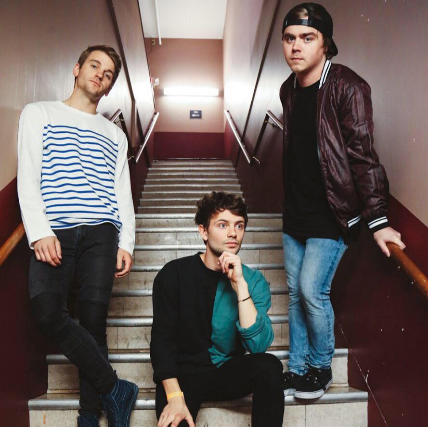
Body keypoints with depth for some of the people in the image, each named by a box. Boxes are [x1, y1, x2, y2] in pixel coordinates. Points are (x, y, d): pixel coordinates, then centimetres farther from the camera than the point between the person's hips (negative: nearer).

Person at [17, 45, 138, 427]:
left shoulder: (114, 134, 22)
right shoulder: (39, 114, 14)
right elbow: (28, 179, 3)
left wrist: (126, 243, 3)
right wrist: (40, 232, -10)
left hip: (100, 233, 2)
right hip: (52, 233, -2)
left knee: (93, 320, -5)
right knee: (48, 312, -21)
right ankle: (115, 390, -8)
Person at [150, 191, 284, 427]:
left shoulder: (253, 280, -5)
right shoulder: (174, 274, -8)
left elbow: (258, 344, -17)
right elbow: (162, 339, -9)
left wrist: (239, 284, -25)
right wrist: (175, 397, -22)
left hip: (230, 372, 3)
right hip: (185, 373, -3)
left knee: (269, 365, -26)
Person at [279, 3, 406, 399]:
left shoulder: (347, 87, -14)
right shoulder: (289, 89, 6)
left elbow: (362, 154, -18)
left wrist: (377, 219, -19)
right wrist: (290, 203, 16)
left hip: (331, 214, -6)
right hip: (296, 213, 7)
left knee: (313, 291, -6)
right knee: (296, 292, 12)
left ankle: (321, 367, 19)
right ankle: (297, 368, 27)